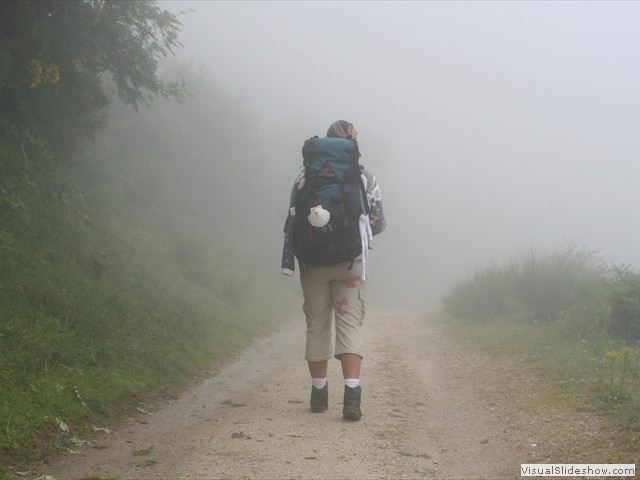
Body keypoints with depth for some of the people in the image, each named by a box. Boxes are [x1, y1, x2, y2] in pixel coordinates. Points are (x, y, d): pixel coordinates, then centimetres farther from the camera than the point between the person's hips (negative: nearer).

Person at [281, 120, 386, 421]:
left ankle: (319, 394, 18)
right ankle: (352, 393, -18)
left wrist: (288, 261, 1)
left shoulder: (307, 177, 3)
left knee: (317, 325, 11)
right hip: (351, 261, -1)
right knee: (350, 325, -2)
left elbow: (292, 221, -1)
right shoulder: (367, 179, 3)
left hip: (314, 261, 1)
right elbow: (378, 224, 6)